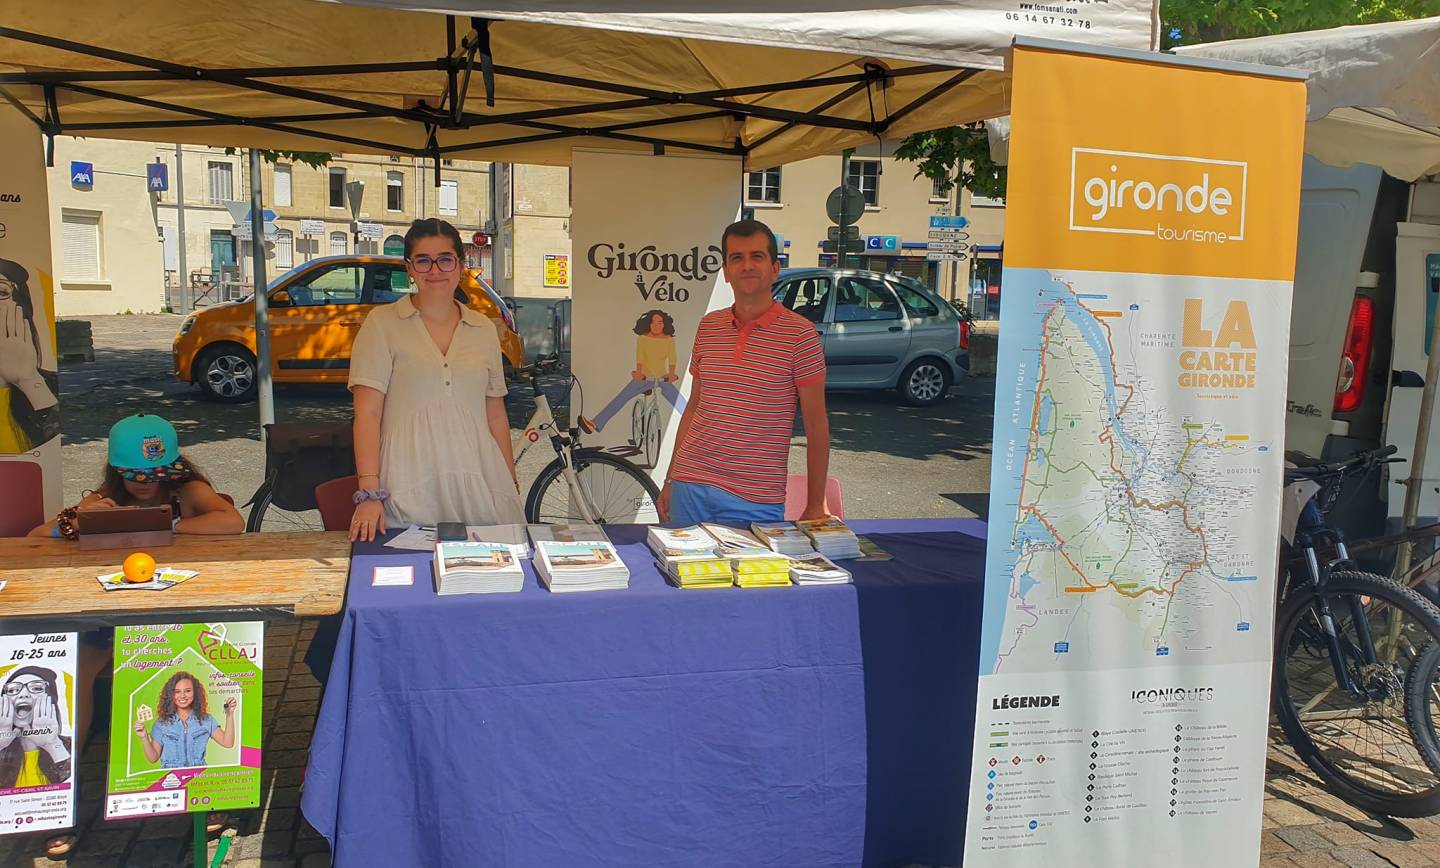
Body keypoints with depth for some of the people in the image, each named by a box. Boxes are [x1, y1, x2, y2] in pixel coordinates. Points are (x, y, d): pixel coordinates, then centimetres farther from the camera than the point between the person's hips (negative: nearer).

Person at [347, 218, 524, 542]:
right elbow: (367, 414, -3)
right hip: (410, 490, -3)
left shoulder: (484, 329, 13)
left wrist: (512, 486, 13)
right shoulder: (382, 324, 3)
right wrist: (369, 493, -12)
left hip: (479, 486, 3)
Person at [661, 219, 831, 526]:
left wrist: (815, 506, -4)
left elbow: (816, 426, -4)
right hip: (690, 487, 4)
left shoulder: (799, 334, -6)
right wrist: (670, 480, 12)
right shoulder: (708, 326, 8)